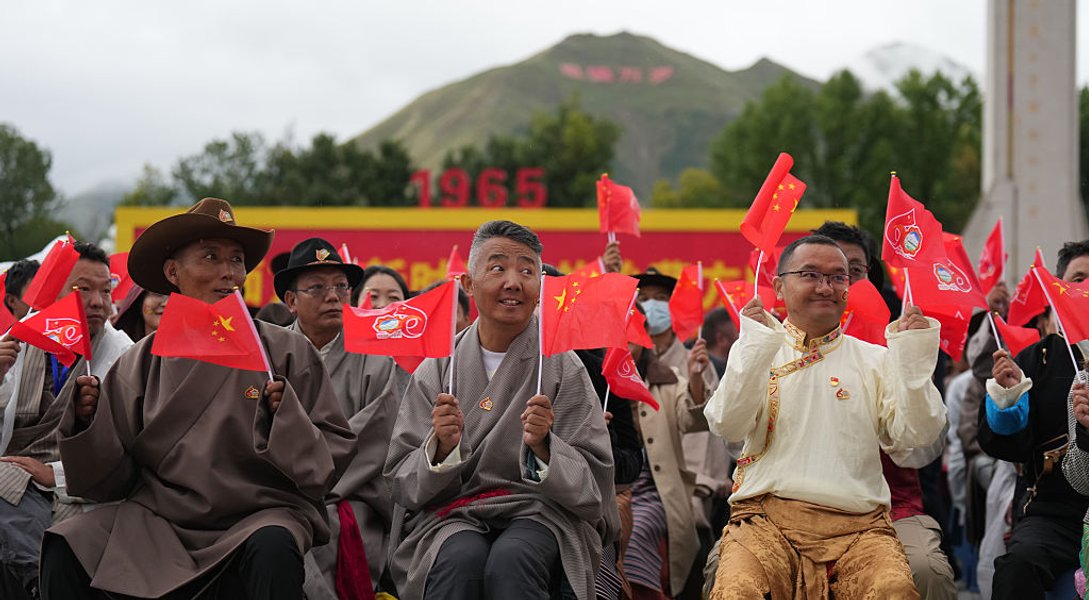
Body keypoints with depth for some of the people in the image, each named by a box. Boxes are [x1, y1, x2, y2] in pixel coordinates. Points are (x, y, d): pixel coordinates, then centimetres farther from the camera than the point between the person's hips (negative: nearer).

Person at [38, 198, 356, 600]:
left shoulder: (287, 353, 4)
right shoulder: (143, 362, 10)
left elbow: (332, 458, 1)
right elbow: (112, 478, 10)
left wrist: (286, 417, -16)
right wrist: (88, 423, -7)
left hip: (261, 512, -2)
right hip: (160, 517, 2)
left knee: (273, 550, -36)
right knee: (66, 551, -20)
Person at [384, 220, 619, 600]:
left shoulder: (563, 368, 3)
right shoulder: (436, 370, 7)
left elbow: (592, 488, -1)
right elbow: (405, 488, 5)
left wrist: (542, 446, -20)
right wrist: (442, 447, -15)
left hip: (540, 513, -1)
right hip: (452, 515, 1)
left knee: (512, 561, -34)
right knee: (461, 560, -33)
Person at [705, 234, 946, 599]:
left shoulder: (875, 359, 18)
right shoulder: (755, 352, 15)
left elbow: (916, 434, 5)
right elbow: (727, 427, -2)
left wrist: (913, 356, -4)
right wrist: (753, 347, -9)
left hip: (857, 524, 1)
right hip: (766, 516, -1)